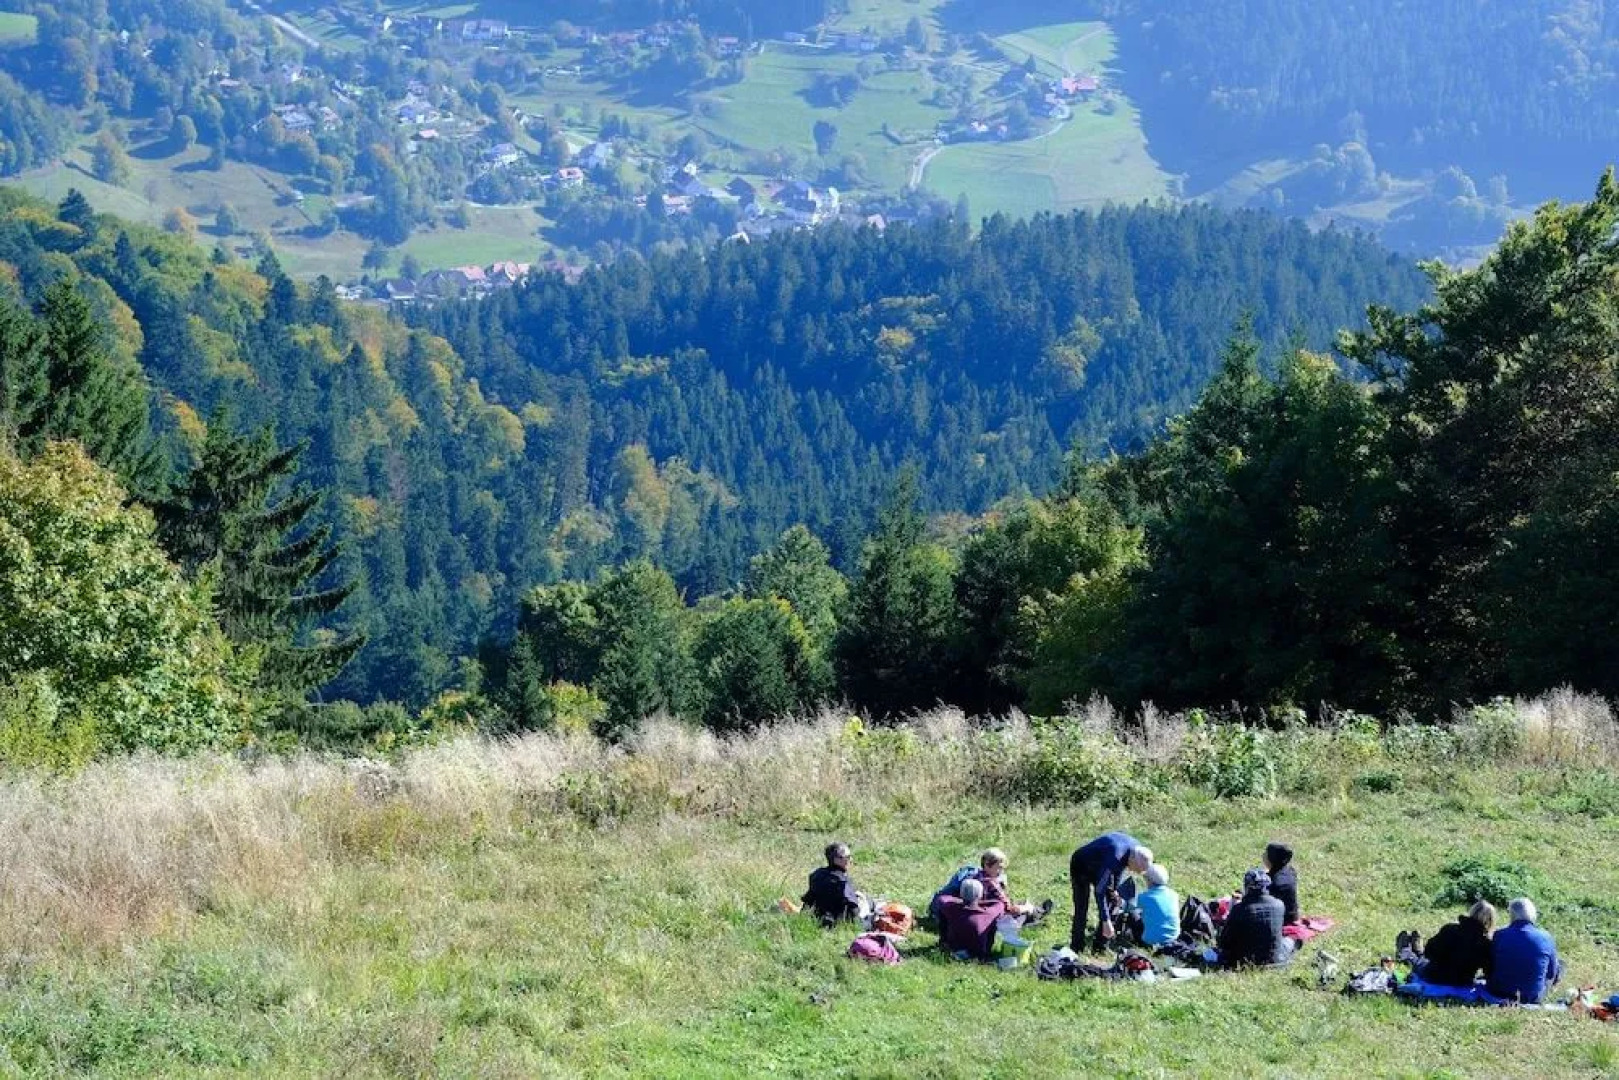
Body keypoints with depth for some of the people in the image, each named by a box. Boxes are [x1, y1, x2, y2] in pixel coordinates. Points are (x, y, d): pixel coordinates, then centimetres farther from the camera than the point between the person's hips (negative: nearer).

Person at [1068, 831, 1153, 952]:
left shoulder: (1137, 848, -18)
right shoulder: (1114, 857, -42)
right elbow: (1099, 891, -42)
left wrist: (1115, 888, 1)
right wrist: (1106, 921, -43)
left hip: (1099, 867, 7)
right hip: (1081, 866, -7)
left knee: (1111, 902, 0)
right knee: (1082, 909, -15)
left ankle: (1100, 946, 8)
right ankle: (1076, 949, -8)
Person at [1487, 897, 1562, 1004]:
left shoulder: (1499, 935, -13)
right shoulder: (1545, 938, -14)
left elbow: (1489, 968, -1)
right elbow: (1552, 973, -1)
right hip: (1533, 997, -3)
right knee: (1559, 965, 20)